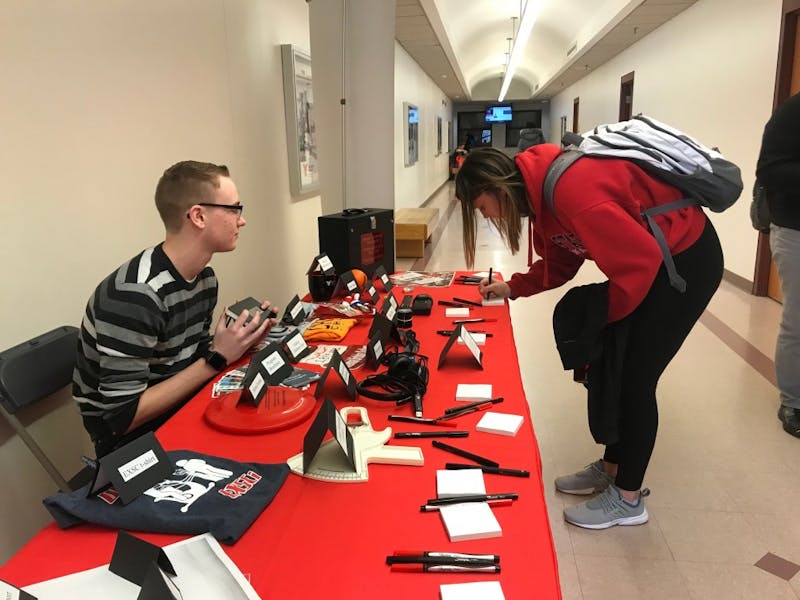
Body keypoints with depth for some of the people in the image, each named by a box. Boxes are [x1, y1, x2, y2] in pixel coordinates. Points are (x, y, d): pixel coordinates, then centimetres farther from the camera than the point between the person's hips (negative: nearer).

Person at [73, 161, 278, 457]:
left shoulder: (205, 277, -2)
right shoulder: (135, 294, -29)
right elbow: (123, 415, -26)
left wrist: (239, 341, -10)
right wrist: (218, 358, -25)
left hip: (181, 407, 7)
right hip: (132, 437, -7)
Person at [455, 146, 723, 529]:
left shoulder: (569, 189, -32)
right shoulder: (543, 187, -1)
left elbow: (639, 259, -28)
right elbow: (559, 262, 10)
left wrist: (605, 313, -13)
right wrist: (512, 288, 1)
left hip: (688, 258, -9)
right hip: (654, 257, 9)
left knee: (635, 376, -6)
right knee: (610, 368, 11)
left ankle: (628, 499, 11)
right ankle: (612, 468, 29)